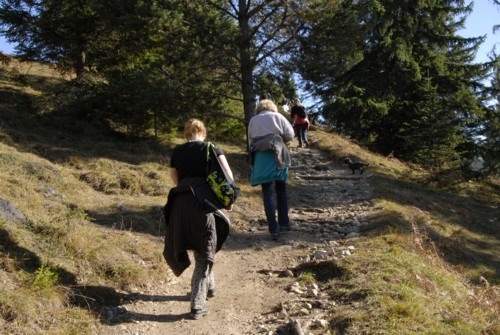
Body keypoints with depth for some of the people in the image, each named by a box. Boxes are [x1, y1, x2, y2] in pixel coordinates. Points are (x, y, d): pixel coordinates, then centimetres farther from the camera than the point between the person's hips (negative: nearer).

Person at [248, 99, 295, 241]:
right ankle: (284, 223, 17)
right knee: (281, 189, 17)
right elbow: (290, 135, 3)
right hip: (278, 155, 0)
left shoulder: (253, 120, 14)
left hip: (261, 157, 0)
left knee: (268, 192, 1)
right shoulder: (277, 116, 10)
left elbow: (250, 141, 13)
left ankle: (274, 230, -3)